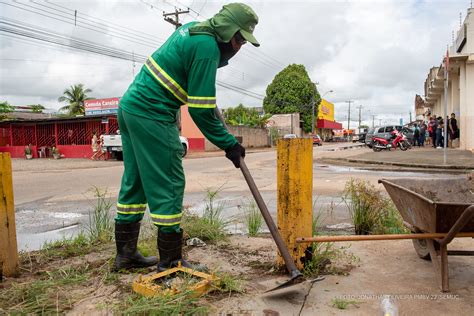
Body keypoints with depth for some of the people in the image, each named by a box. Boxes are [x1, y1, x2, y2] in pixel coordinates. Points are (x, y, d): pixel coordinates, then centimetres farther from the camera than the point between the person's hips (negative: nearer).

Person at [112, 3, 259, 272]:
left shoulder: (193, 27, 15)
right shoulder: (207, 47, -14)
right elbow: (201, 110, -17)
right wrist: (228, 144, -9)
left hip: (130, 106, 10)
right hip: (152, 115, -10)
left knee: (135, 181, 13)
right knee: (168, 185, -4)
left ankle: (126, 254, 23)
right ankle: (170, 261, 6)